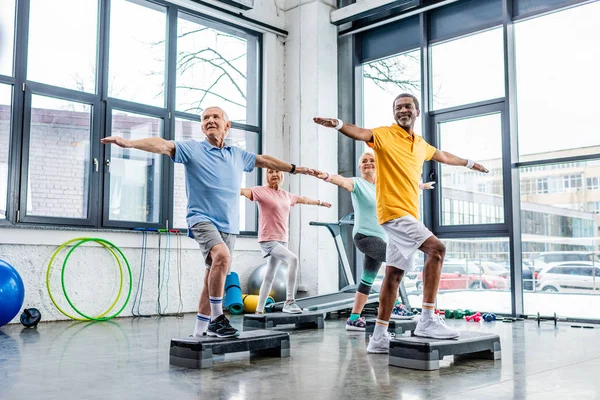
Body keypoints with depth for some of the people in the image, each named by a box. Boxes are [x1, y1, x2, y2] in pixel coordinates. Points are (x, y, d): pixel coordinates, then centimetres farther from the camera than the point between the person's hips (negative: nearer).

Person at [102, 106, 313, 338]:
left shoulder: (238, 154, 14)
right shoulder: (192, 149, -1)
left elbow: (264, 160, 29)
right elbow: (163, 145, -16)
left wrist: (293, 168, 37)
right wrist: (130, 143, -31)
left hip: (229, 225, 5)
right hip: (202, 219, -5)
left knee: (213, 278, 6)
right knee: (222, 256, -32)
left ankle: (199, 332, 17)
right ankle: (217, 319, -19)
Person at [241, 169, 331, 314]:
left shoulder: (286, 195, 15)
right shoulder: (261, 191, -6)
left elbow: (302, 199, 32)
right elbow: (244, 191, -24)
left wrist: (320, 202, 47)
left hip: (282, 240, 8)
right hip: (268, 240, -7)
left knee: (269, 277, 12)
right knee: (293, 259, -27)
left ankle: (259, 311, 21)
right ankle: (289, 301, -24)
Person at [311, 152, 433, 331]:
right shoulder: (357, 183, -5)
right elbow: (343, 181, -27)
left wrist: (422, 185, 47)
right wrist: (327, 176, -48)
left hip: (381, 237, 7)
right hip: (364, 236, -7)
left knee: (367, 280, 7)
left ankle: (354, 319, 13)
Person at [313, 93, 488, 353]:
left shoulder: (421, 144, 18)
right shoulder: (385, 135, -4)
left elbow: (443, 156, 37)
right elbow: (361, 133, -23)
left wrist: (469, 163, 49)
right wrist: (339, 125, -43)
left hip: (409, 214, 7)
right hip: (394, 212, -7)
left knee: (394, 274, 7)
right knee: (436, 249, -21)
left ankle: (379, 337, 13)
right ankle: (427, 320, -16)